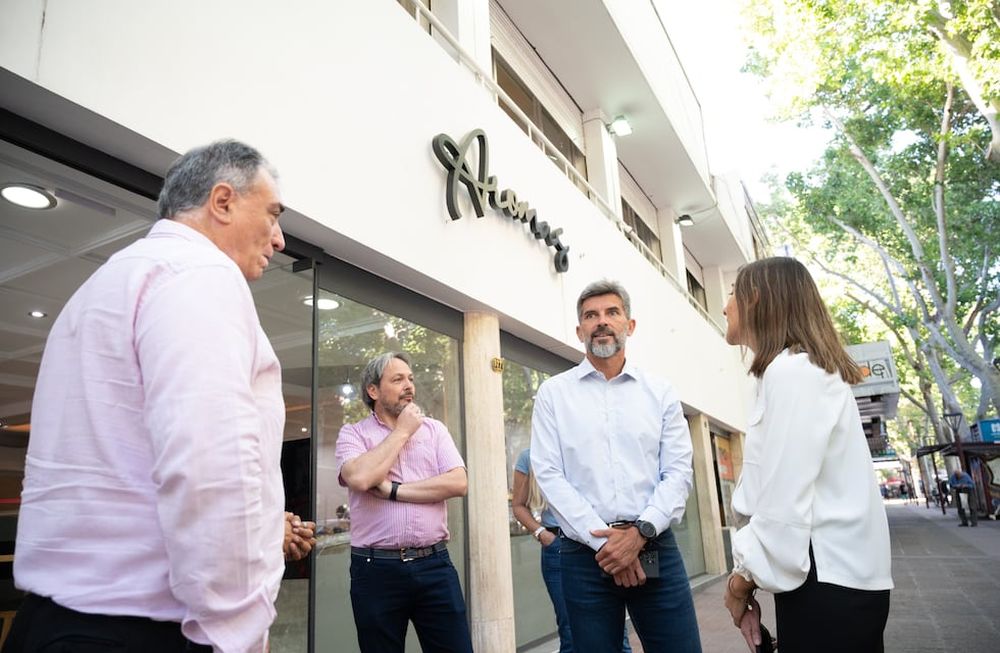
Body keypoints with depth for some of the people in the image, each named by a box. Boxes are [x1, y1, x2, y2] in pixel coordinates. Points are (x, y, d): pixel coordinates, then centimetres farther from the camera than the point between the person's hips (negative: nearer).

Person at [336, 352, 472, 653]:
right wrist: (402, 431, -8)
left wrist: (393, 490, -11)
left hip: (434, 564, 2)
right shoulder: (353, 433, 1)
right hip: (376, 569, -1)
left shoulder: (434, 429, 8)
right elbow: (360, 478, -19)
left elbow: (458, 482, -6)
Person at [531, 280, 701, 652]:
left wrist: (640, 532, -13)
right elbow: (549, 475, -4)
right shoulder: (553, 393, 4)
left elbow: (678, 472, 2)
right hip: (585, 555, -1)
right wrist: (603, 542, -11)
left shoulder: (661, 393, 8)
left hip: (655, 548, 1)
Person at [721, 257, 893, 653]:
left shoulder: (790, 370, -16)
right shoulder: (805, 366, 15)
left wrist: (742, 578, -8)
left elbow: (785, 505, -22)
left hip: (827, 584, -9)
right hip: (829, 576, 9)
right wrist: (748, 571, 8)